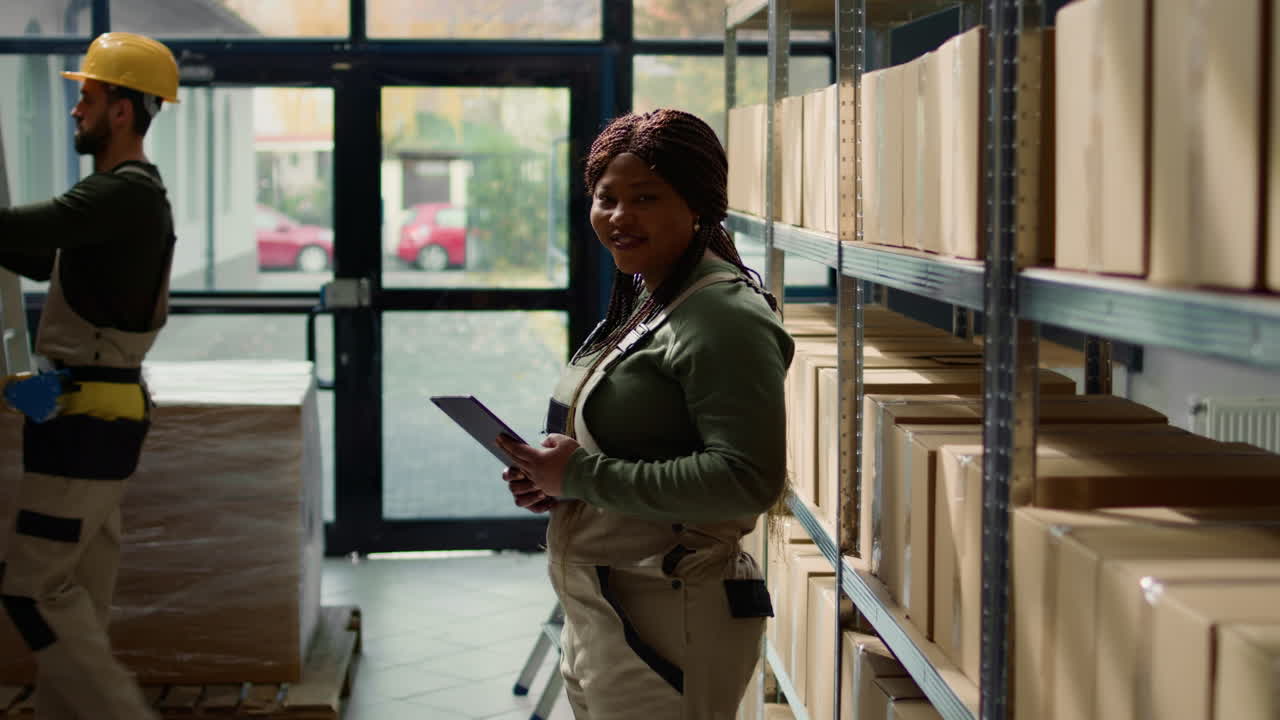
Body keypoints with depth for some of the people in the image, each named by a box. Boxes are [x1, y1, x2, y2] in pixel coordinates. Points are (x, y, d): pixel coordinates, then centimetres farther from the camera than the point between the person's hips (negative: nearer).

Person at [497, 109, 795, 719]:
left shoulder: (723, 318, -18)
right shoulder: (642, 301, 12)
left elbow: (749, 480, -27)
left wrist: (585, 476, -22)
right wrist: (553, 478, 3)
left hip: (669, 624, -9)